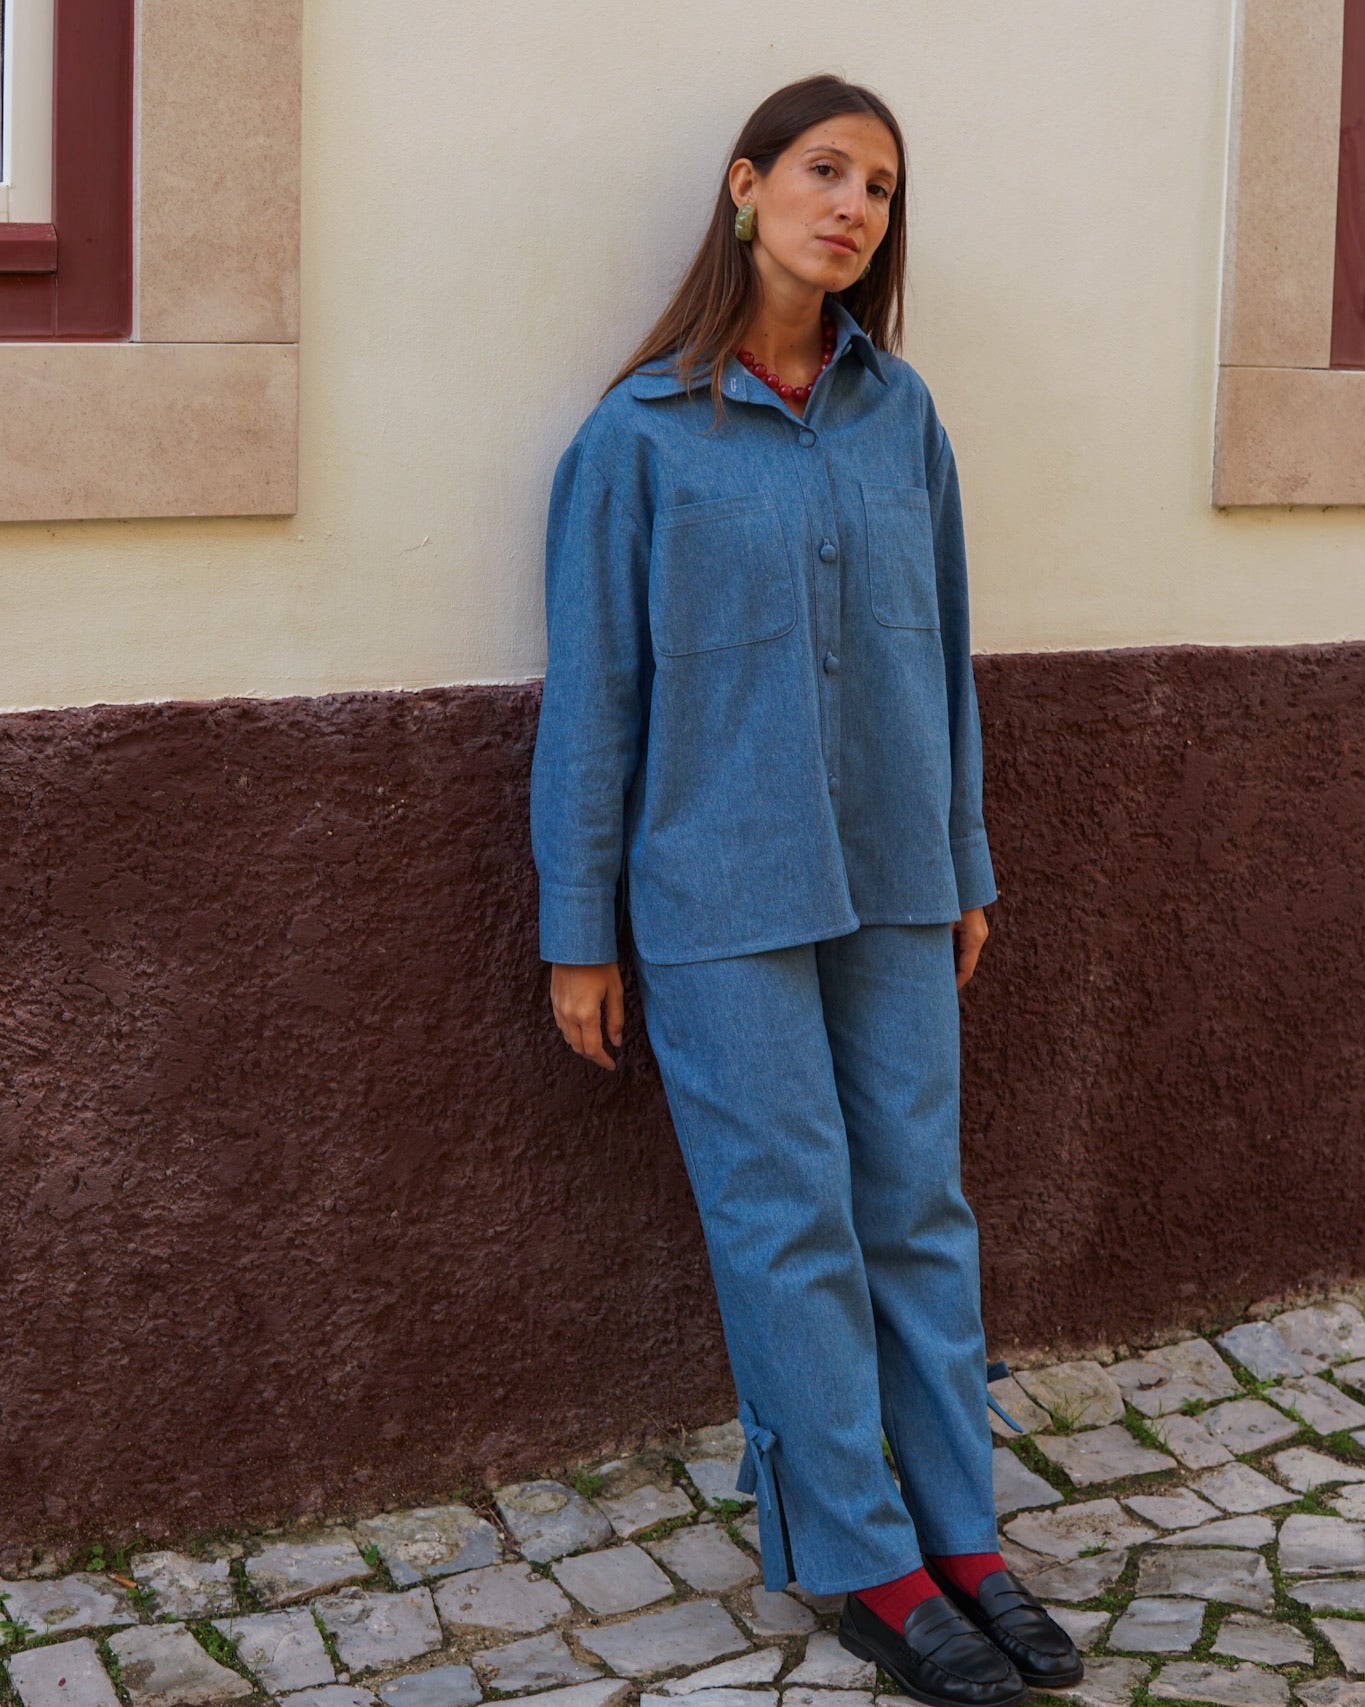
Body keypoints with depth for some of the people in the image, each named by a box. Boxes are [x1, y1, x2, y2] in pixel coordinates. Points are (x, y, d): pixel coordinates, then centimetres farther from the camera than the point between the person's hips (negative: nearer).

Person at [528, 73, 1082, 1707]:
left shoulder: (899, 412, 4)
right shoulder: (641, 435, -7)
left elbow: (941, 652, 11)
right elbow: (593, 693, -4)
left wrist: (965, 869, 13)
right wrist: (579, 933, -3)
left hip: (892, 886, 4)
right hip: (723, 897, -4)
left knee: (919, 1209, 10)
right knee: (792, 1228, 2)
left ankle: (961, 1535, 22)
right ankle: (864, 1563, 14)